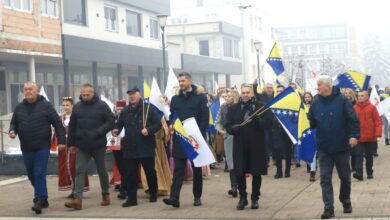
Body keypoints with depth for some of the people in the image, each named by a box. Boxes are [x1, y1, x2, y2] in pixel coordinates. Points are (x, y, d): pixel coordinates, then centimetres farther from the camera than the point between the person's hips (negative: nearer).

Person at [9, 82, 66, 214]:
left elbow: (57, 123, -3)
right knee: (32, 176, 11)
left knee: (39, 174, -11)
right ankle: (43, 198, 26)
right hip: (26, 148, 5)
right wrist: (12, 131, -7)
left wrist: (61, 141, -8)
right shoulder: (19, 108, 8)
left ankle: (39, 201, -10)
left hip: (42, 147, -5)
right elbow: (13, 123, 17)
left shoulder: (45, 105, -3)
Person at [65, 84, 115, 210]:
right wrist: (71, 143, 7)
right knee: (79, 171, -6)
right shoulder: (77, 107, 5)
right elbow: (72, 126, 10)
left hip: (98, 145, -3)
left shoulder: (102, 106, -6)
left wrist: (98, 132, -20)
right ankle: (77, 199, -11)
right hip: (82, 146, 3)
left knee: (102, 171, 11)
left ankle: (105, 195, 26)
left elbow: (111, 121, -9)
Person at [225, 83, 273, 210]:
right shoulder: (233, 108, 7)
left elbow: (268, 123, -6)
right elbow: (228, 126, 3)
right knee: (239, 173, 2)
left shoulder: (260, 107, 2)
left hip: (257, 145, -1)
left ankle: (255, 198, 19)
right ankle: (242, 198, 17)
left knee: (256, 173, 5)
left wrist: (255, 120, -22)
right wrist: (235, 128, -18)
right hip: (240, 146, 1)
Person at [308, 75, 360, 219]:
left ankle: (346, 201, 35)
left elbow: (353, 120, -10)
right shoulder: (316, 103, 2)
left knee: (345, 176, 13)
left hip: (341, 146, -2)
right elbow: (311, 123, 5)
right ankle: (328, 208, -1)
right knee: (325, 178, -3)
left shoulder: (341, 101, -8)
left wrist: (354, 135, -20)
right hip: (323, 148, 2)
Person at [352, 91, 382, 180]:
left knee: (369, 156, 11)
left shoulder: (372, 107, -2)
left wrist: (378, 133, -12)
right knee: (358, 155, -9)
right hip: (359, 137, 0)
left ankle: (369, 173, 22)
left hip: (370, 137, 0)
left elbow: (378, 121, -3)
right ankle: (358, 173, -14)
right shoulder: (354, 108, 1)